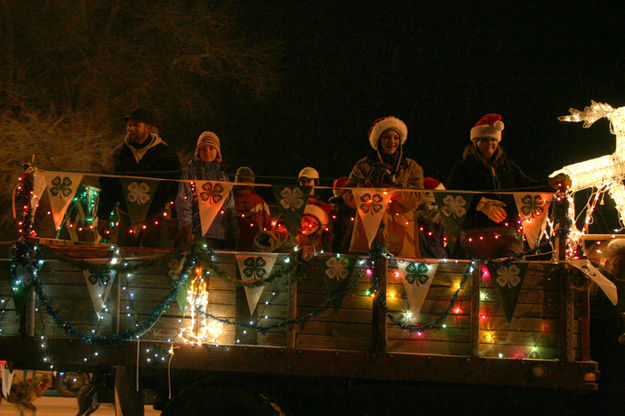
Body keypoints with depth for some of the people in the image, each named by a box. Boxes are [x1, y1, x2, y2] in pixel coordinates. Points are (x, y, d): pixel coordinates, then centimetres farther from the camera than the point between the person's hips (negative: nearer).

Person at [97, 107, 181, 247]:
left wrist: (174, 218, -11)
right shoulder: (119, 154, 10)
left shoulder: (165, 154, -2)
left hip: (156, 218, -3)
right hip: (126, 218, 4)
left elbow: (175, 187, -1)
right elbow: (108, 186, 15)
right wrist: (103, 217, 11)